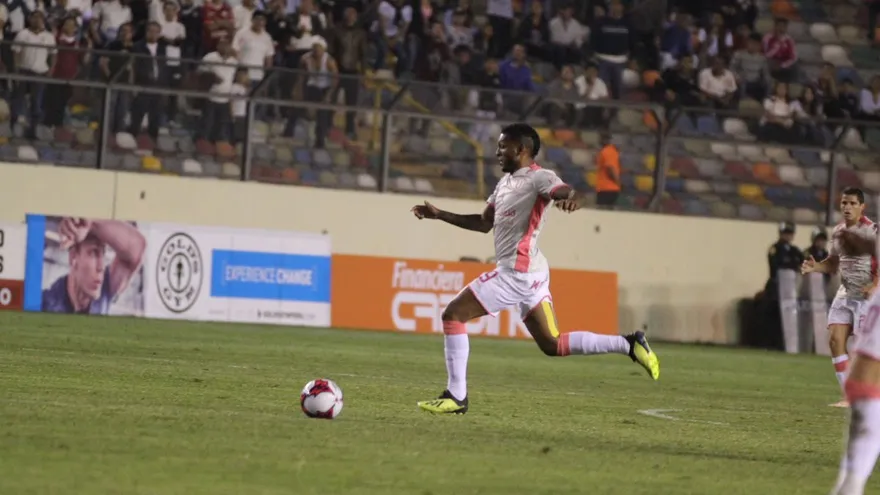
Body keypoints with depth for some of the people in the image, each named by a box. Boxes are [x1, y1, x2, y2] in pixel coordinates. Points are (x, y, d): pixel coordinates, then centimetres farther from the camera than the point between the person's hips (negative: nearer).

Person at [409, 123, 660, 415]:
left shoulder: (538, 177, -10)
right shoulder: (506, 180, 19)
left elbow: (566, 191, -30)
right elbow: (484, 223, 28)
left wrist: (570, 199, -54)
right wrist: (440, 215, 24)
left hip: (517, 271, -10)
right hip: (528, 272, 10)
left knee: (453, 316, -7)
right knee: (553, 345, 10)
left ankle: (456, 397, -7)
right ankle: (629, 345, 7)